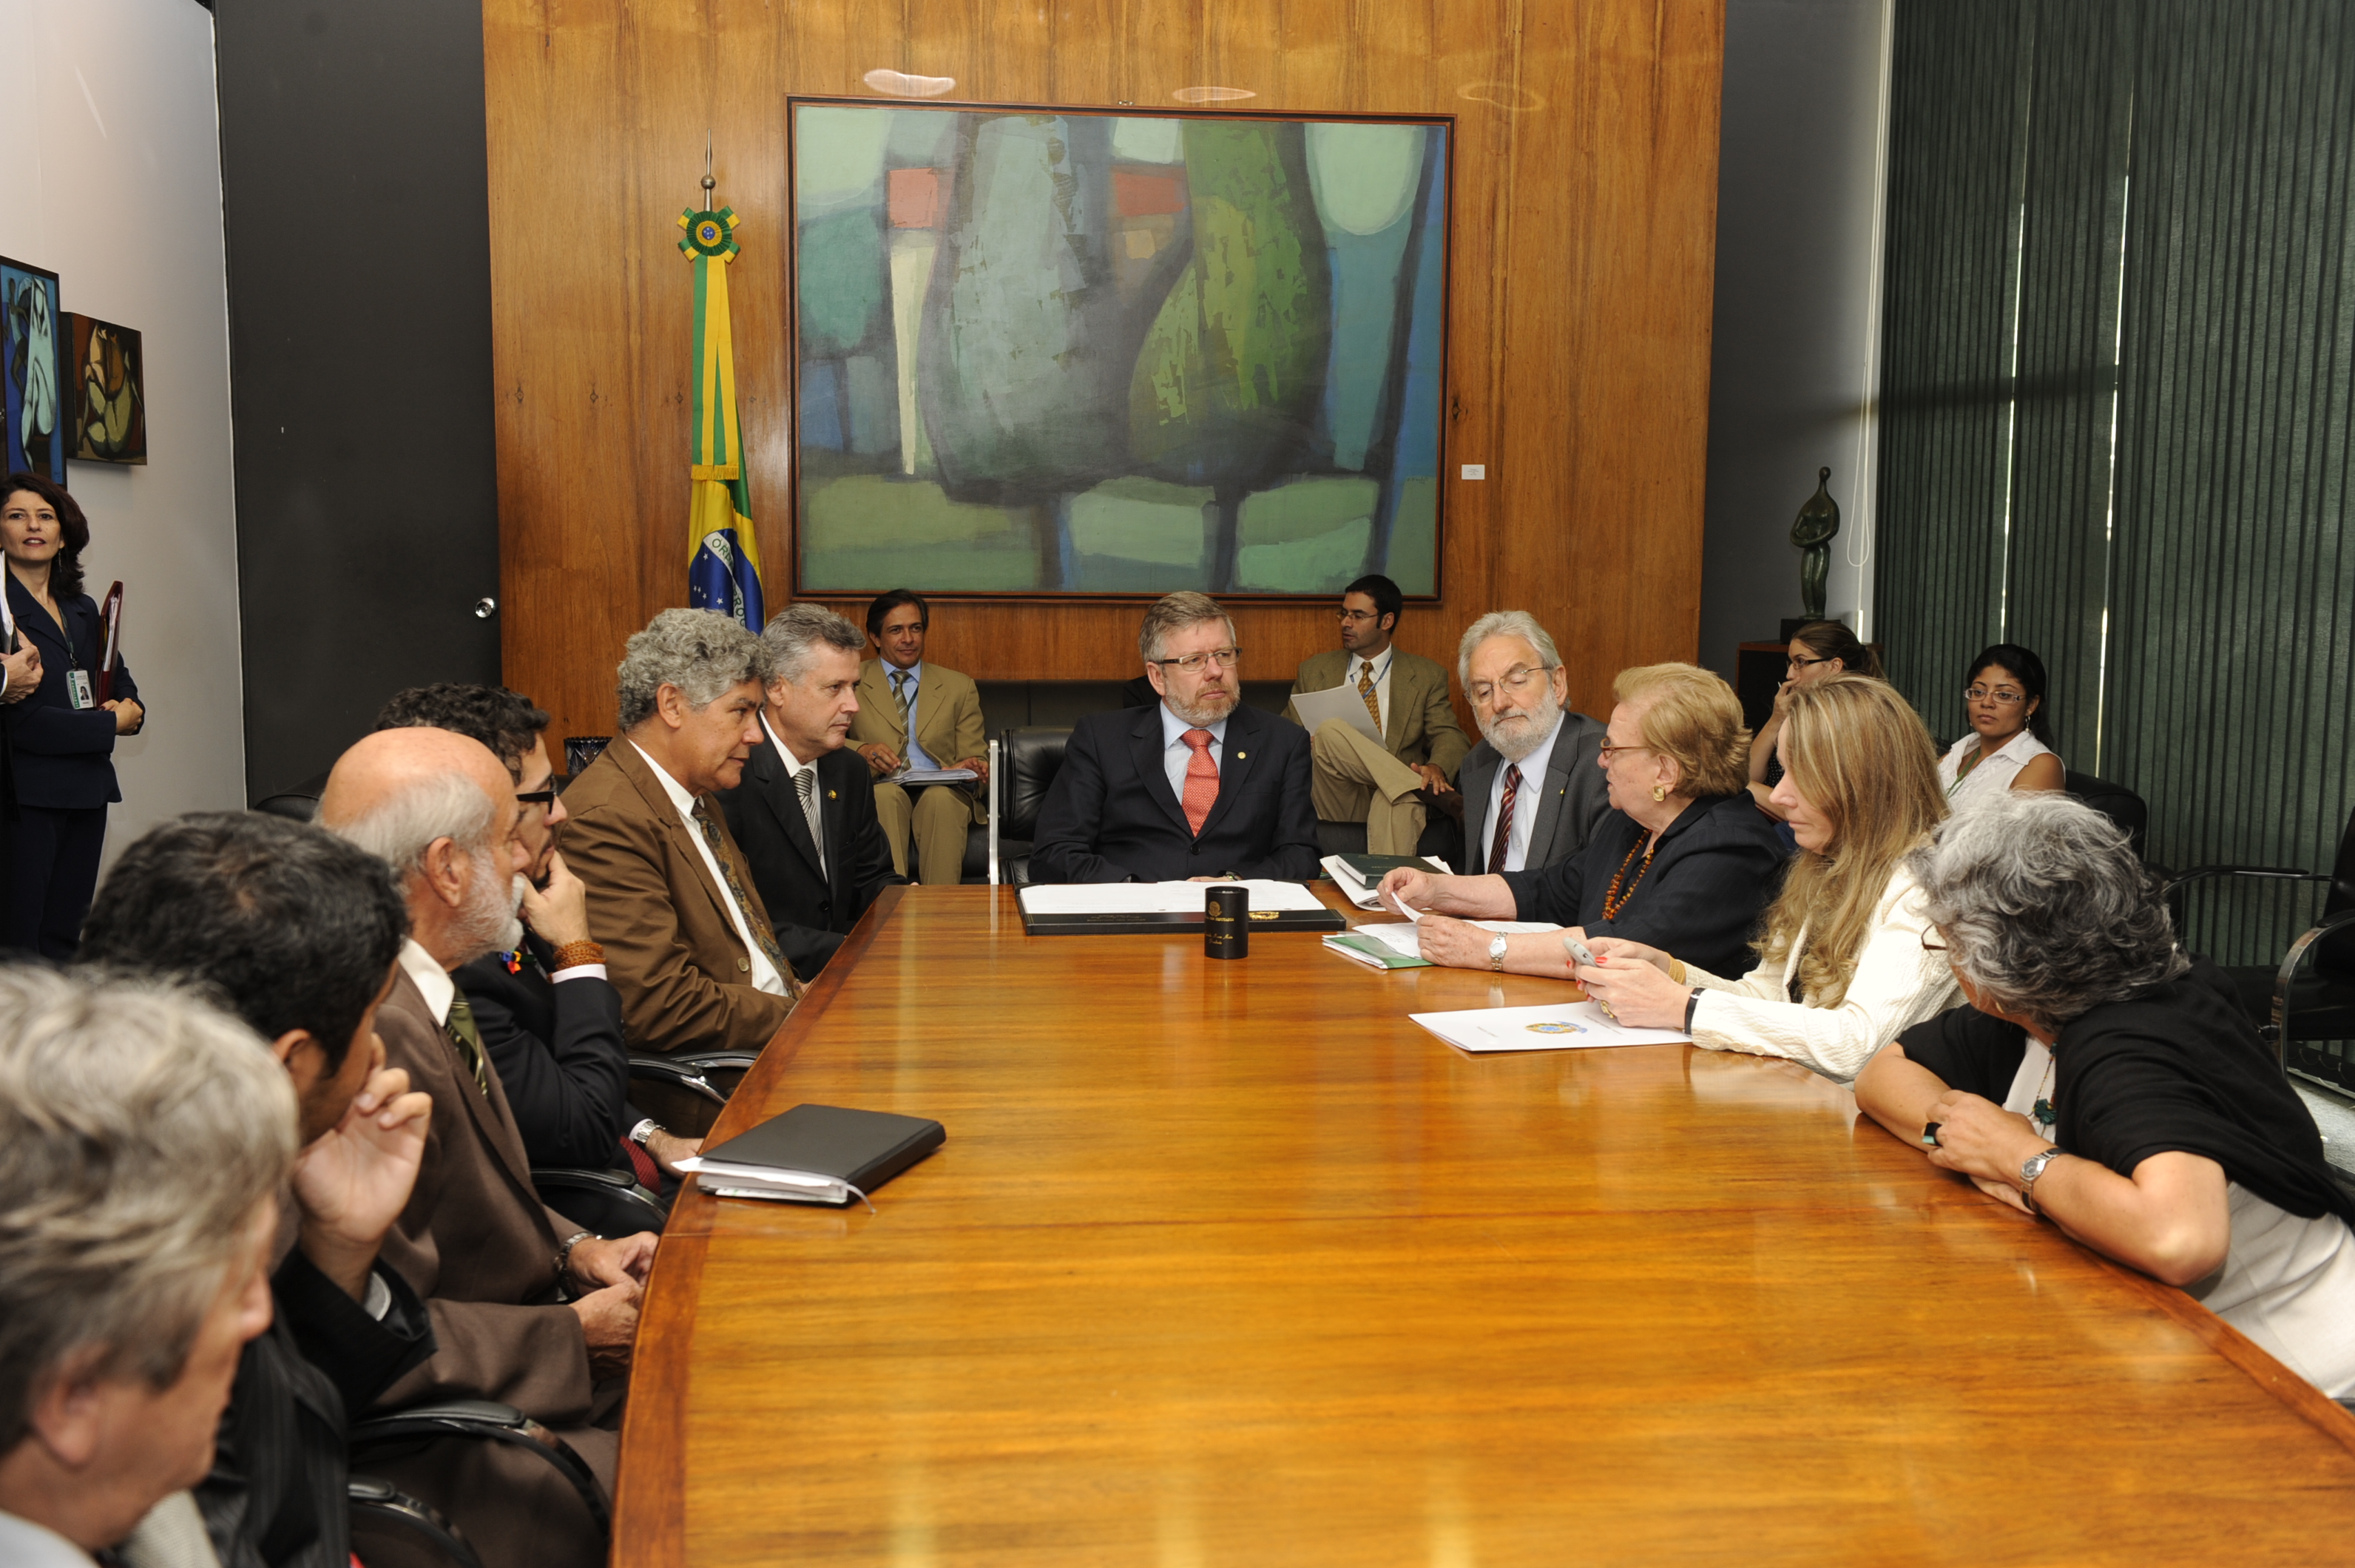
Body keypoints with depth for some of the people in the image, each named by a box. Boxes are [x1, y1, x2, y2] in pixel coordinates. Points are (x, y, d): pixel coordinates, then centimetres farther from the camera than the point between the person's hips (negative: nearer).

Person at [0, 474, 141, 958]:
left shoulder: (82, 610, 14)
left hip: (87, 791, 7)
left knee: (65, 936, 11)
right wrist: (112, 725, -6)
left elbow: (120, 679, 26)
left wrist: (130, 708, 2)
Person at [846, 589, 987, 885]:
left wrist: (975, 769, -10)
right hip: (877, 793, -1)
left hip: (943, 795, 1)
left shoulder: (959, 687, 21)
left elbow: (973, 758, 16)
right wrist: (863, 750, -19)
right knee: (887, 794, -36)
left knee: (940, 797, -35)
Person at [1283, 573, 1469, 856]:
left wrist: (1436, 769, -22)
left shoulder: (1427, 676, 14)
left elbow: (1450, 737, 5)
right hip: (1336, 801, 2)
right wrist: (1304, 745, -8)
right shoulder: (1314, 670, 19)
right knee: (1329, 731, -31)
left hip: (1389, 795, -2)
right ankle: (1424, 790, -35)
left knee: (1395, 800, -41)